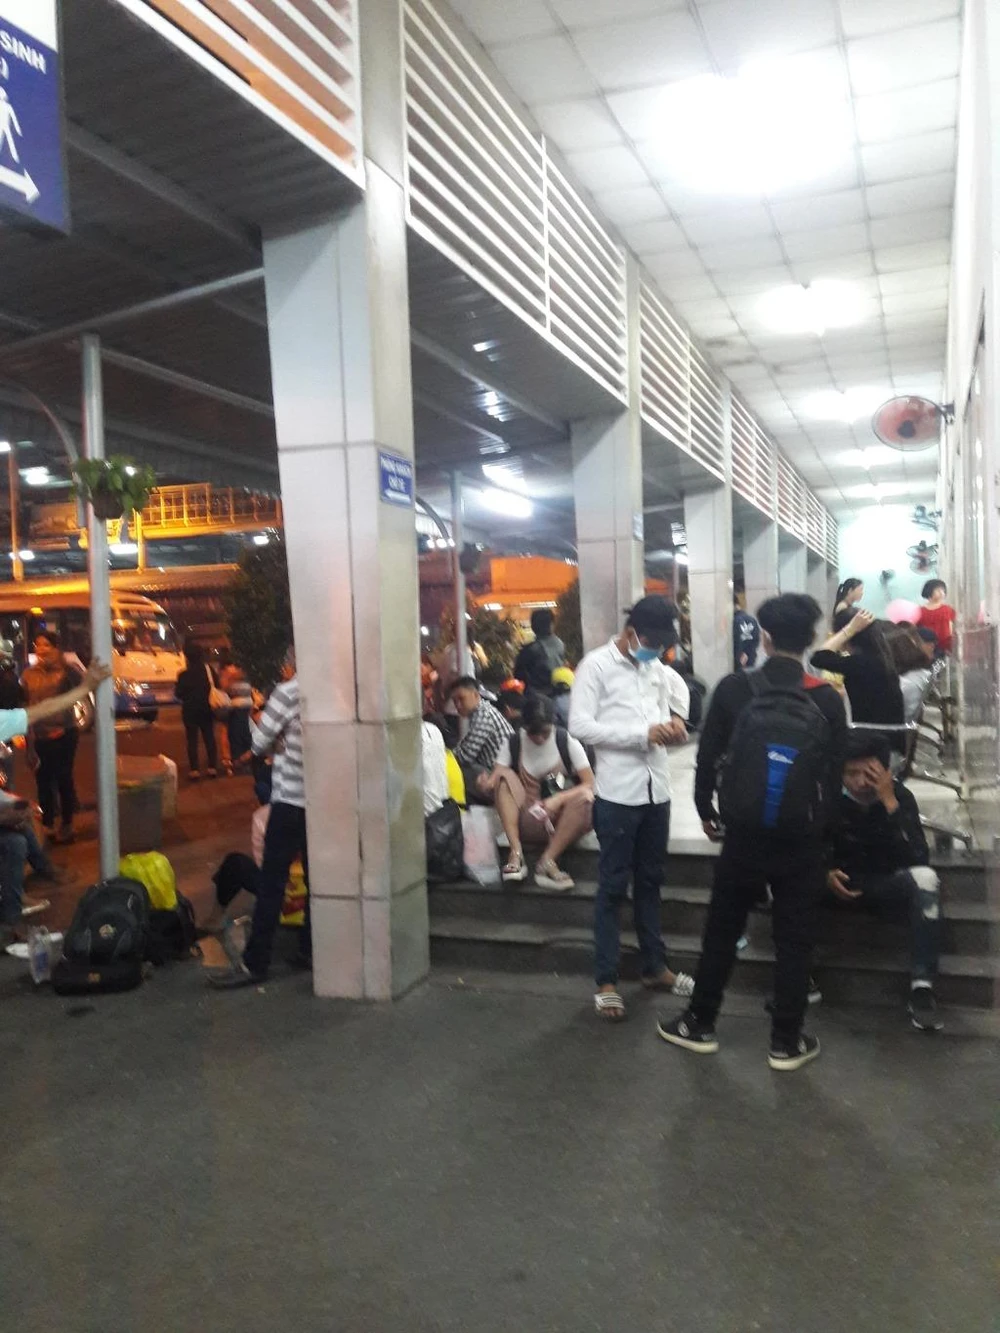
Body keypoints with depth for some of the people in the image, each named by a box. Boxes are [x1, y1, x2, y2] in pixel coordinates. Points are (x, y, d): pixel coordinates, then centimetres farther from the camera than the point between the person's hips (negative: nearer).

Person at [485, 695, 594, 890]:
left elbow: (589, 784, -9)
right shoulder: (513, 743, 0)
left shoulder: (566, 741, -4)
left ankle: (547, 862, -26)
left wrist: (559, 799, -25)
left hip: (562, 820, -1)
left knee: (584, 798, -32)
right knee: (504, 776, -22)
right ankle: (516, 854, -29)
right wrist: (487, 783, -33)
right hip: (529, 821, 1)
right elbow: (495, 780, -9)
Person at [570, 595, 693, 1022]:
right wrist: (642, 733, -20)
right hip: (618, 794, -6)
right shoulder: (596, 665, -9)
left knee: (650, 881, 17)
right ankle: (606, 981, 10)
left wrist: (677, 718, 8)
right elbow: (580, 725, -15)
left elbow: (678, 684, 31)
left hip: (657, 791, 6)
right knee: (613, 887, 1)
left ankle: (655, 967, 30)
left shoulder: (659, 668, 10)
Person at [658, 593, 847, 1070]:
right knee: (794, 941, 11)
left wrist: (706, 810, 13)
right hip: (802, 841, 0)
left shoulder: (734, 688, -8)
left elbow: (707, 758, -3)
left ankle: (700, 1025, 26)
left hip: (743, 834, 0)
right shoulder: (828, 699, -7)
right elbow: (836, 775, 0)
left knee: (722, 932, 14)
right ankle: (786, 1041, 20)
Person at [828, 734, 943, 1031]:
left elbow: (919, 859, -23)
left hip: (884, 886, 0)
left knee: (924, 876, -33)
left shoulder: (901, 797, -11)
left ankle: (922, 988, -32)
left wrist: (890, 803, -29)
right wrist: (823, 873, -24)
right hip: (838, 884, 0)